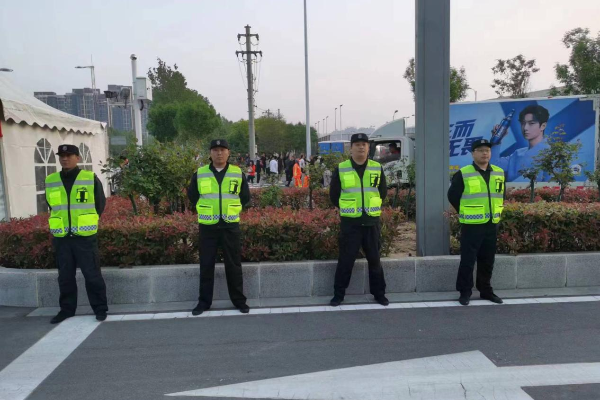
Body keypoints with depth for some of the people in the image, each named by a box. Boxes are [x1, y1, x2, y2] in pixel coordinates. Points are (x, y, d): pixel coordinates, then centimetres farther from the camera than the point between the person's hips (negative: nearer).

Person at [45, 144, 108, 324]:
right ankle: (67, 309, 25)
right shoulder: (50, 181, 6)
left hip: (85, 236, -3)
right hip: (61, 237, 3)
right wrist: (61, 222, 15)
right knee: (65, 276, 12)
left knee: (92, 274, 1)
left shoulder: (91, 179, -3)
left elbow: (100, 204, 6)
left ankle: (100, 309, 12)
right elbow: (51, 205, 19)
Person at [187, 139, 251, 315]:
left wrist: (231, 209, 6)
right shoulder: (199, 174, 1)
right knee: (206, 265, 6)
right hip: (207, 226, 0)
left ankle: (239, 301, 18)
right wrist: (206, 209, 9)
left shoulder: (238, 173, 2)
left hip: (231, 225, 0)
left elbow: (245, 197, 11)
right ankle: (204, 301, 19)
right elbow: (192, 195, 12)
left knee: (234, 265, 6)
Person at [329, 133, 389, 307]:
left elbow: (383, 191, 16)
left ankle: (379, 293, 24)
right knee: (345, 260, 3)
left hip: (372, 221, 2)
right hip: (349, 222, -2)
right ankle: (338, 294, 16)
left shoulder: (377, 168, 4)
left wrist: (372, 207, 11)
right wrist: (348, 208, 10)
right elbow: (334, 195, 7)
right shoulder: (340, 169, -3)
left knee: (374, 259, 11)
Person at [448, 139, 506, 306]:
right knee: (468, 260, -1)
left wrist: (497, 212, 14)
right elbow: (452, 195, -3)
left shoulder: (499, 173, 8)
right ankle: (465, 292, 10)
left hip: (492, 224, 5)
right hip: (471, 225, -5)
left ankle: (486, 290, 26)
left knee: (487, 260, 13)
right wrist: (466, 213, 0)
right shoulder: (463, 174, -8)